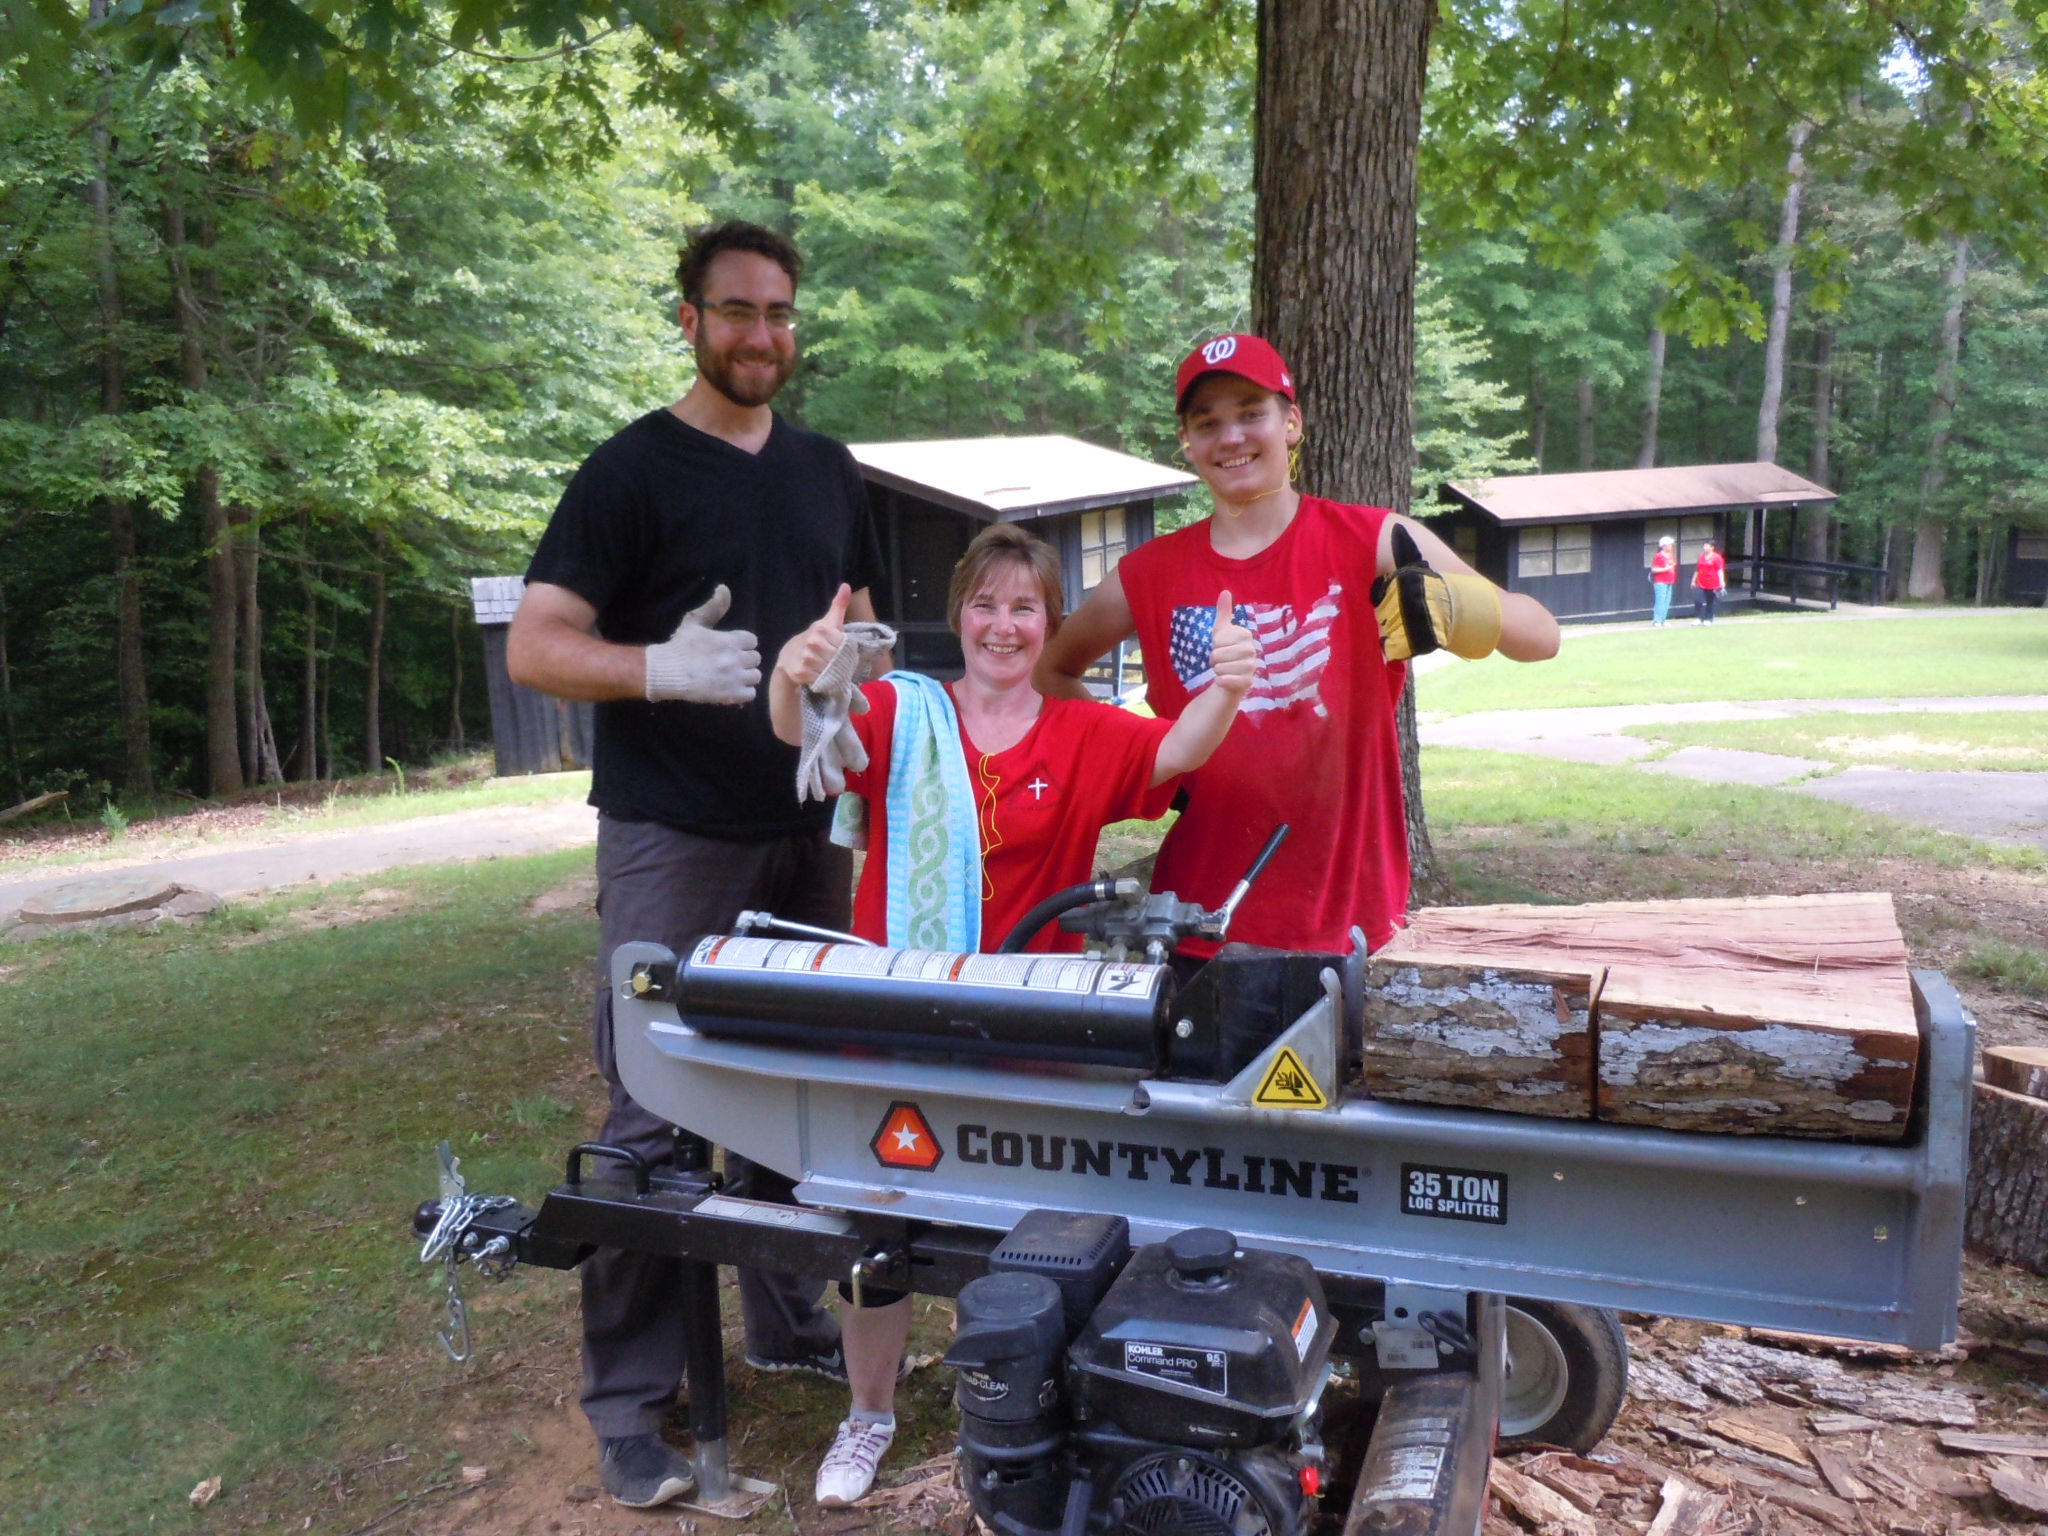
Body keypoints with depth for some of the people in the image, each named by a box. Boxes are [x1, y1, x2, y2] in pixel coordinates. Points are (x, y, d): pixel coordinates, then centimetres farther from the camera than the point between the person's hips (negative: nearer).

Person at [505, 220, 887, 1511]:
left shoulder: (825, 470, 13)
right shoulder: (633, 470, -4)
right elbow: (533, 646, -11)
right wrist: (664, 667, -28)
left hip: (804, 830, 6)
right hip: (674, 845, -5)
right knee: (654, 1118, -2)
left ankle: (789, 1322, 31)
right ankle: (631, 1398, 12)